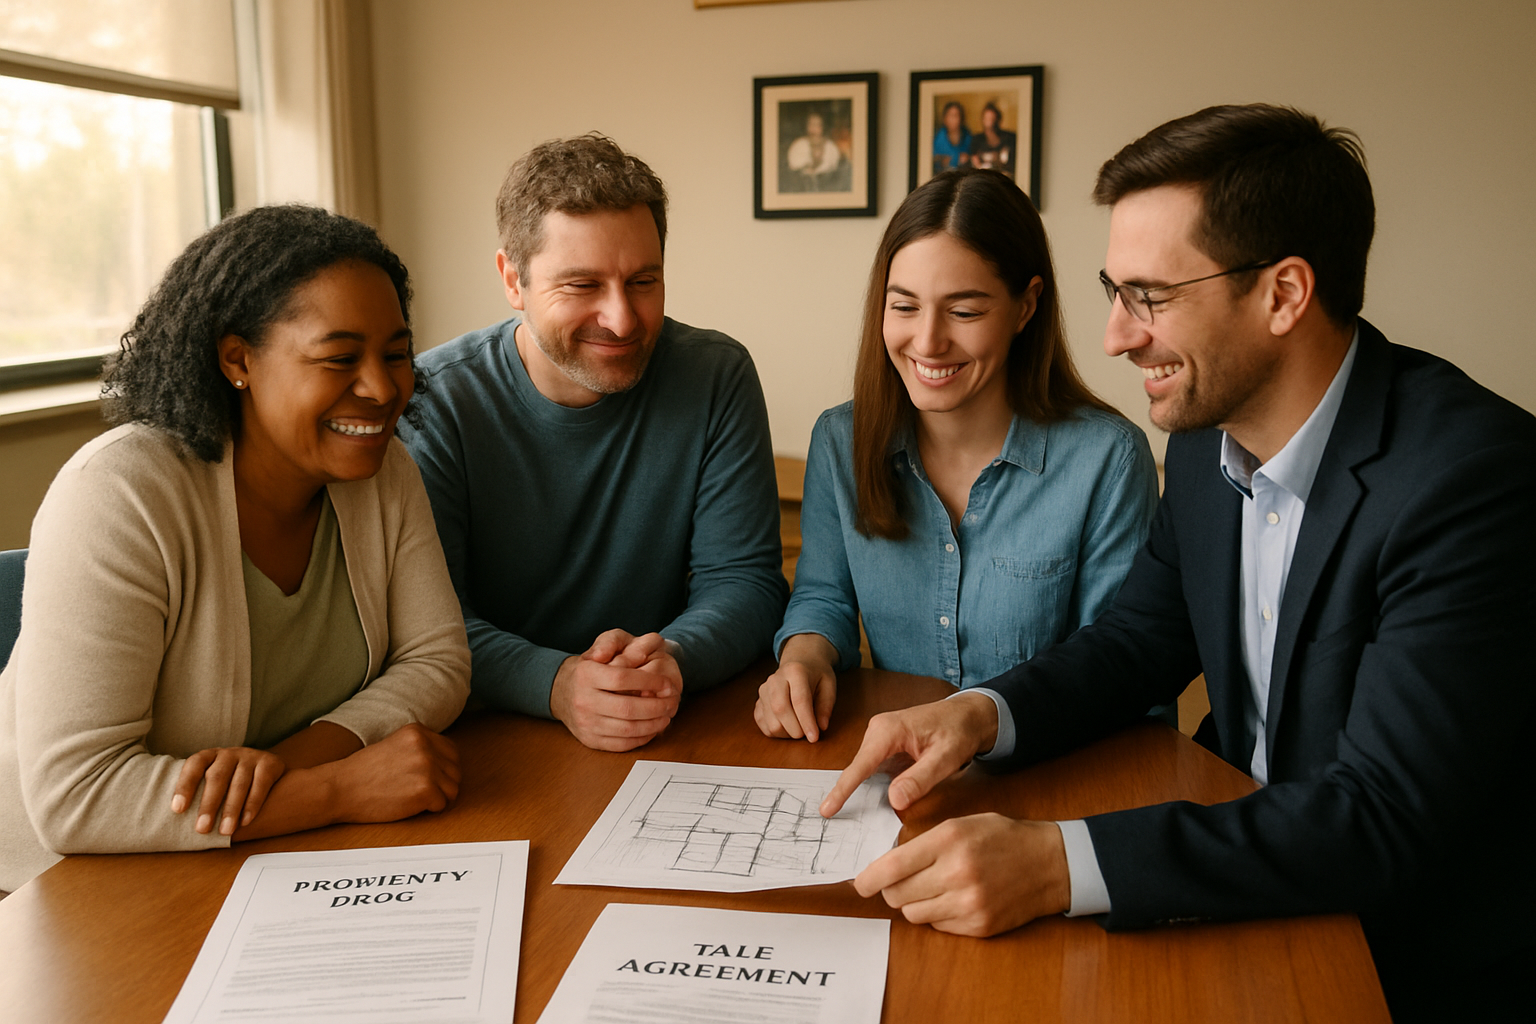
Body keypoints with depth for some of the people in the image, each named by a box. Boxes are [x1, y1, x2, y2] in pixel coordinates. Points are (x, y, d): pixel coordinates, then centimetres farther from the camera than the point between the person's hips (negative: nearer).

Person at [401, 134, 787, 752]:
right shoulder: (430, 404, -8)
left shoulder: (717, 379, -4)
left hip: (674, 736, 2)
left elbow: (744, 579, -4)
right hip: (492, 746, -1)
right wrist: (557, 685, -29)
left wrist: (673, 659, -25)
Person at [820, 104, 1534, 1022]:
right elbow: (1140, 639, 8)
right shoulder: (1209, 434, -2)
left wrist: (1059, 862, -36)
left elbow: (1386, 819, -29)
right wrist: (985, 715, -12)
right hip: (1259, 871, 6)